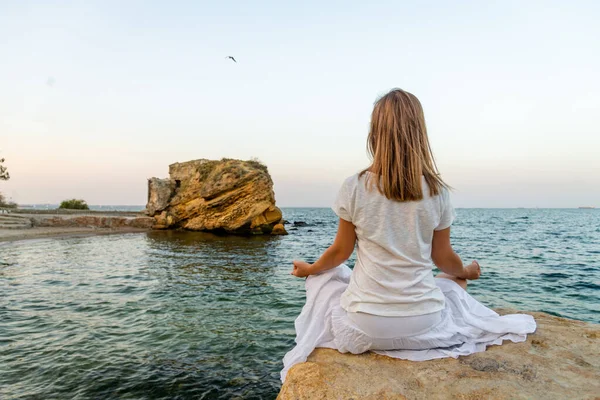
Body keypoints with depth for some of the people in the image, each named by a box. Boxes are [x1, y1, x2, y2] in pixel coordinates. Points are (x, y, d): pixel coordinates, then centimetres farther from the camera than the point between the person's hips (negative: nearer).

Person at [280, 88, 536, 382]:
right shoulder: (437, 191, -5)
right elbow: (444, 259, 6)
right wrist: (467, 272, 29)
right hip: (424, 326, 3)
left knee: (324, 277, 28)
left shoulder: (355, 187, -11)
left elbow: (340, 251, 0)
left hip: (365, 329, -2)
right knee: (455, 281, 34)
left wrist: (309, 268, 21)